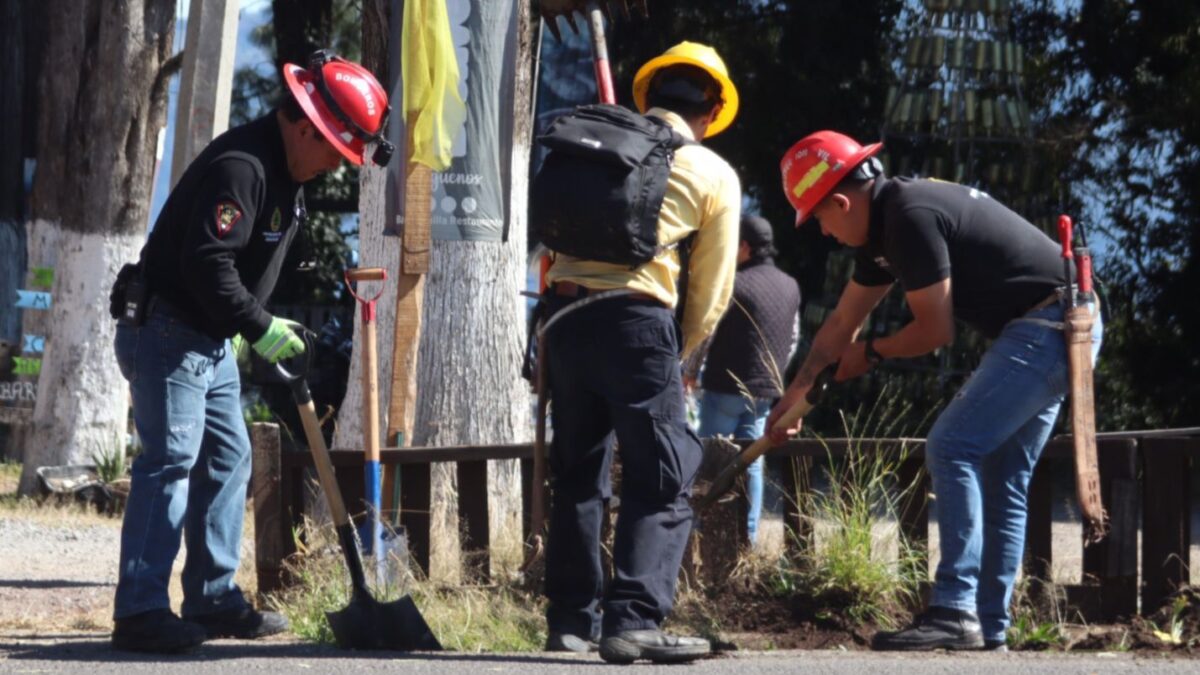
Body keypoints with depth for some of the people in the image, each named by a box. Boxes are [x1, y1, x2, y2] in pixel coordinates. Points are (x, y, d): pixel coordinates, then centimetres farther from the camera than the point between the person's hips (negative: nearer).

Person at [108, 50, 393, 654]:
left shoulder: (285, 173, 11)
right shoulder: (240, 167, -23)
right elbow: (207, 263, -29)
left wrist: (255, 330, 16)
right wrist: (259, 329, -22)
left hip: (212, 342, 11)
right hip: (167, 331, -11)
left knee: (227, 459, 12)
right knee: (169, 461, -13)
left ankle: (214, 600, 18)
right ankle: (139, 610, -14)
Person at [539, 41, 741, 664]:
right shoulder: (714, 175, 8)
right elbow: (711, 293, 8)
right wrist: (677, 357, 21)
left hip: (564, 314, 5)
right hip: (637, 318, -5)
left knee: (577, 471, 17)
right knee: (661, 479, -1)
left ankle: (571, 618, 20)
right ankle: (633, 619, -15)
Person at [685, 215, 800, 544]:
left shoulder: (735, 285, -13)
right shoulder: (790, 287, 8)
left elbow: (705, 333, -7)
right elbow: (793, 338, 15)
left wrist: (689, 372, 8)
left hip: (726, 387, -6)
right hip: (764, 392, 6)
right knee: (751, 463, 8)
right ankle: (748, 536, 4)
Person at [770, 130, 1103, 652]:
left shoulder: (910, 217, -19)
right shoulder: (886, 222, 14)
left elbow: (935, 330, -14)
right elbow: (842, 321, 23)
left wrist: (871, 353, 4)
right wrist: (795, 395, 25)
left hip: (1046, 330, -10)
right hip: (1057, 333, 10)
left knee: (952, 449, -13)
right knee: (999, 481, 12)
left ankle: (954, 611, -18)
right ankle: (988, 628, 14)